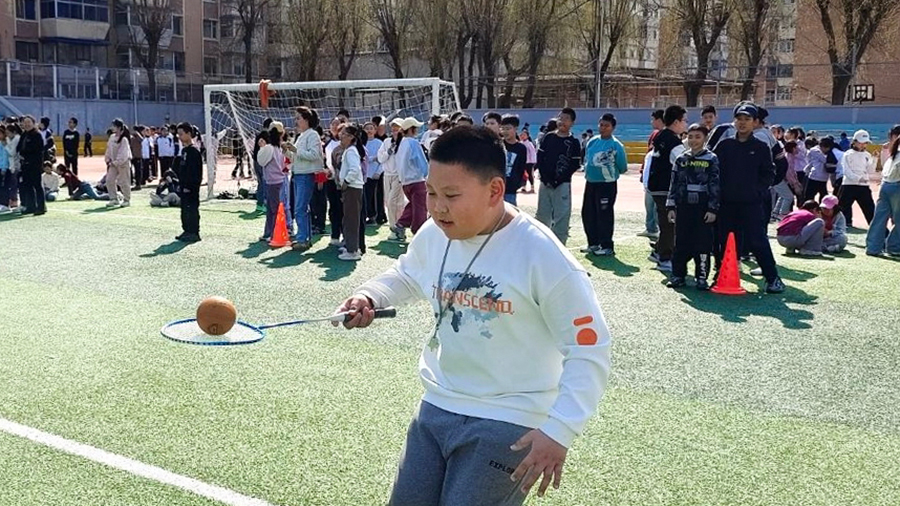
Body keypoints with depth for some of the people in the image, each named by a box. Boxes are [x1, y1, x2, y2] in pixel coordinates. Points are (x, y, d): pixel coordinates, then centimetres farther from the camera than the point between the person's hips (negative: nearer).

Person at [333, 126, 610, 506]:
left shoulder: (542, 256, -21)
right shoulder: (432, 236, -3)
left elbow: (588, 349, -17)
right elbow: (406, 276, 20)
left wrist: (559, 431, -24)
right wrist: (369, 297, -2)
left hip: (507, 424, -6)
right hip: (436, 408, 6)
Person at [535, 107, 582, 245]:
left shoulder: (573, 142, 0)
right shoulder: (548, 137, 8)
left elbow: (575, 164, -4)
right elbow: (540, 157, 5)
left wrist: (560, 179, -13)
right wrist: (545, 177, -6)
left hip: (563, 184, -3)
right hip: (545, 182, 3)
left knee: (562, 216, -5)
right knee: (542, 214, 9)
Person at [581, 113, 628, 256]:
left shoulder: (616, 145, -9)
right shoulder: (592, 141, 8)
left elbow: (623, 168, -4)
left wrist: (611, 173, 5)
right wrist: (587, 170, 13)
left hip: (607, 185, -7)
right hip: (590, 183, 7)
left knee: (605, 215, -7)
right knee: (588, 213, 11)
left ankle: (607, 246, 1)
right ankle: (593, 243, 23)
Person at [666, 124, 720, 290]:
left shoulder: (712, 159, 1)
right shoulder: (681, 160, 11)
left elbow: (715, 185, -3)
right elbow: (674, 184, 12)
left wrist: (713, 209, -9)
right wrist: (670, 207, 5)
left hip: (703, 209, -3)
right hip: (683, 207, 3)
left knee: (703, 244, -1)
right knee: (681, 243, 6)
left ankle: (702, 278, 7)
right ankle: (678, 275, 14)